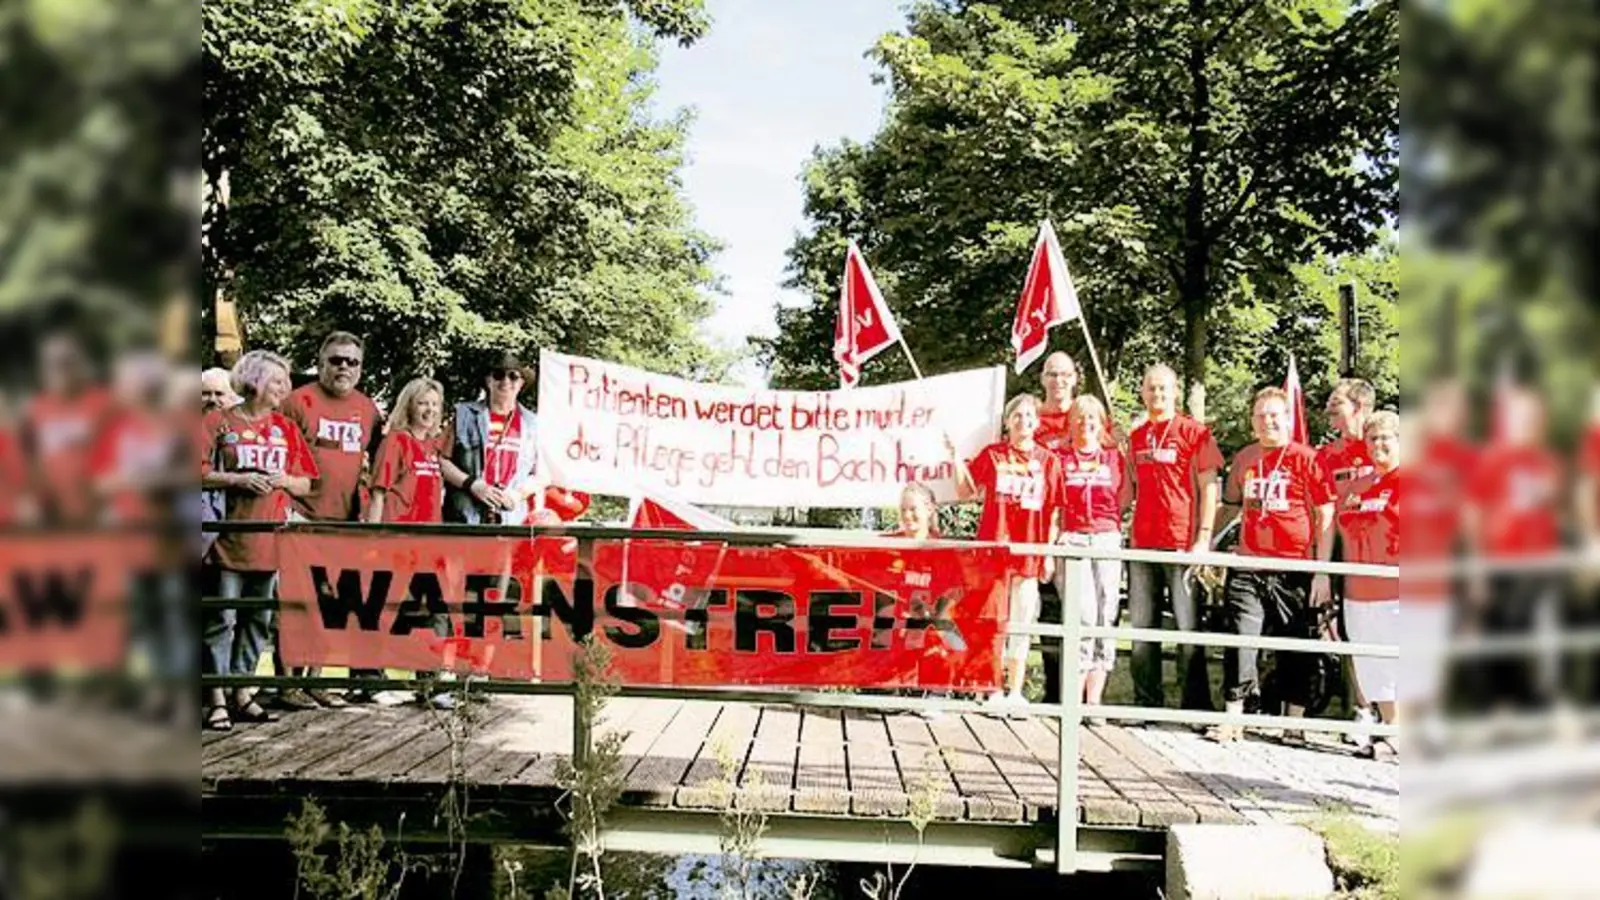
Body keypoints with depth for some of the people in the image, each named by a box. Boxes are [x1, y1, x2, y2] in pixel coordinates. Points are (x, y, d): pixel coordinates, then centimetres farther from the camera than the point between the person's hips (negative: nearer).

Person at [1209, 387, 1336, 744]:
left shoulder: (1306, 458, -2)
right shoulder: (1244, 459, 10)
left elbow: (1325, 516, -3)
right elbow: (1231, 506, 23)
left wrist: (1322, 572, -8)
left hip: (1295, 569, -3)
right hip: (1248, 566, 3)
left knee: (1295, 648, 7)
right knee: (1240, 641, -2)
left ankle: (1295, 722, 17)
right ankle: (1232, 719, 4)